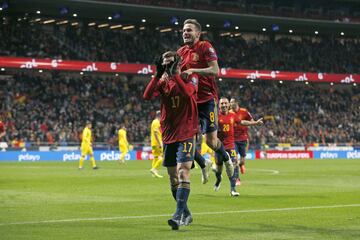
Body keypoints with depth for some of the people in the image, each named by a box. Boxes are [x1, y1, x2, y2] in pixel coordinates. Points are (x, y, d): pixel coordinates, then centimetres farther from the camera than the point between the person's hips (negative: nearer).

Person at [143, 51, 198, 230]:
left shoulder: (190, 78, -1)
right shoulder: (163, 82, 11)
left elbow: (187, 92, -24)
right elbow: (147, 96, -7)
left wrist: (174, 74, -19)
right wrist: (158, 75, -13)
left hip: (186, 134, -6)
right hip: (168, 135, 6)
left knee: (183, 172, -18)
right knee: (173, 177, 10)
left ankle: (179, 215, -24)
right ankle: (186, 214, 24)